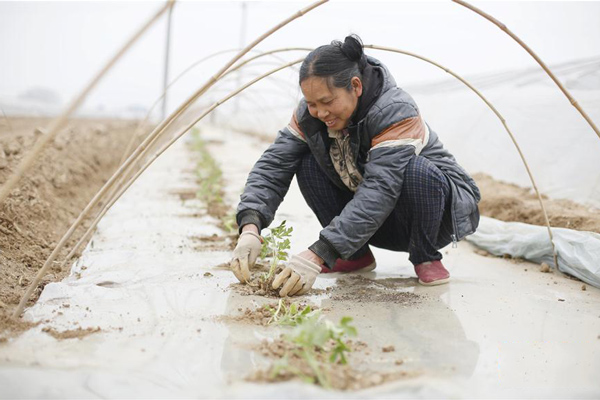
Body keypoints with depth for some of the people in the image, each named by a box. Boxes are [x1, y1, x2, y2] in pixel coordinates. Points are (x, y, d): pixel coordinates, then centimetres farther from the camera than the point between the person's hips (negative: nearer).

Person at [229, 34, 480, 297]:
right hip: (374, 220, 5)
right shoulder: (310, 113, -11)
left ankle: (426, 259, -10)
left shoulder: (395, 111, -30)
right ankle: (357, 255, 0)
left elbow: (379, 192, -40)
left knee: (417, 171, -37)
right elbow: (273, 165, -17)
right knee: (308, 163, -13)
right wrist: (250, 228, -36)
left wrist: (317, 255, -47)